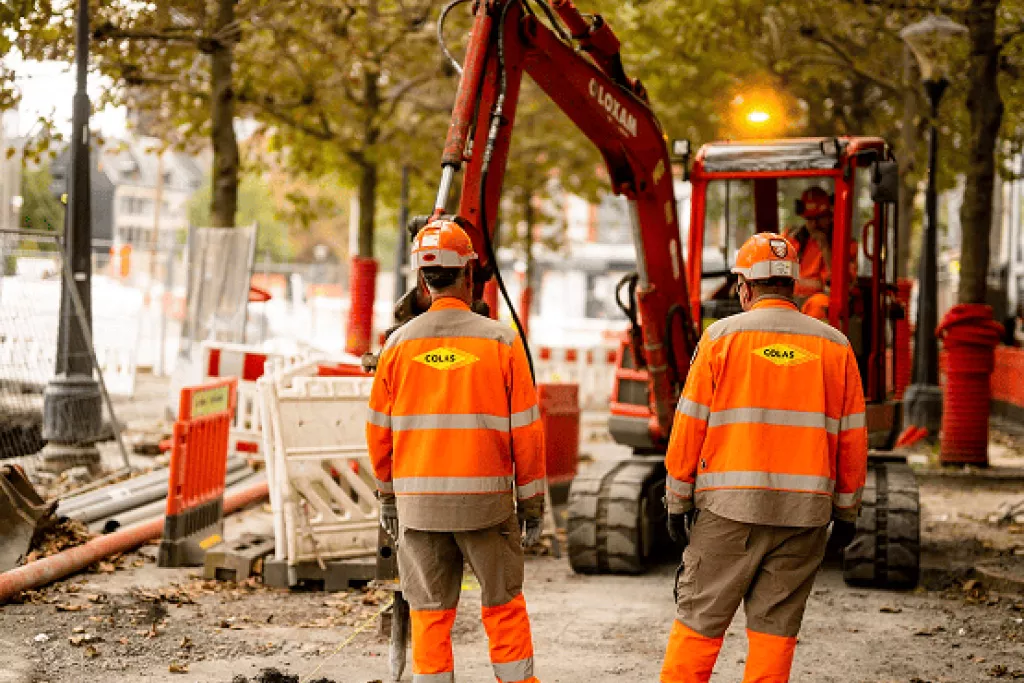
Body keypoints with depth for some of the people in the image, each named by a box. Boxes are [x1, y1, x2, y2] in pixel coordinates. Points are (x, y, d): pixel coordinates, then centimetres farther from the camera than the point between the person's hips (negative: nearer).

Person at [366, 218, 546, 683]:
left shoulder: (400, 343, -1)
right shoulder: (500, 340, -5)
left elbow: (379, 430, 4)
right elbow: (525, 430, -4)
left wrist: (387, 494, 17)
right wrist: (532, 503, 4)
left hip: (418, 501, 1)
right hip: (485, 501, -1)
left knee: (430, 616, 8)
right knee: (504, 608, 12)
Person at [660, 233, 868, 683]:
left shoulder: (722, 337, -1)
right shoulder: (834, 346, 6)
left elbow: (690, 426, -2)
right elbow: (852, 439, 7)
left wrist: (677, 501, 5)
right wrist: (846, 512, 15)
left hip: (730, 508, -2)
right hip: (804, 511, 2)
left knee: (698, 620, 5)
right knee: (775, 629, 8)